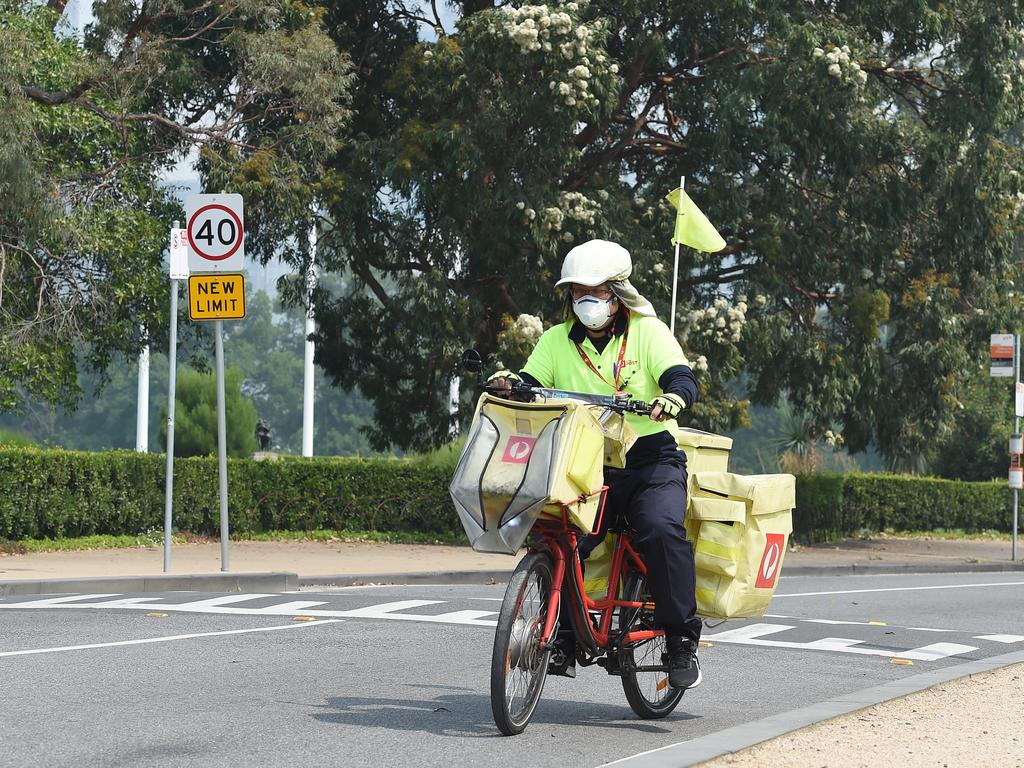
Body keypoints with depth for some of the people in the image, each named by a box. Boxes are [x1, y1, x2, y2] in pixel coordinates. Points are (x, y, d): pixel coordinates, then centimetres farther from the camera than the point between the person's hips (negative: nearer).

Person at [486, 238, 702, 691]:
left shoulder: (648, 332, 3)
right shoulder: (557, 341, 13)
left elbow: (683, 380, -10)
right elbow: (531, 384, 3)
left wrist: (672, 399, -34)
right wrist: (508, 382, -21)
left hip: (651, 460, -3)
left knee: (661, 529, -29)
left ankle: (682, 639, -17)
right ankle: (563, 638, -7)